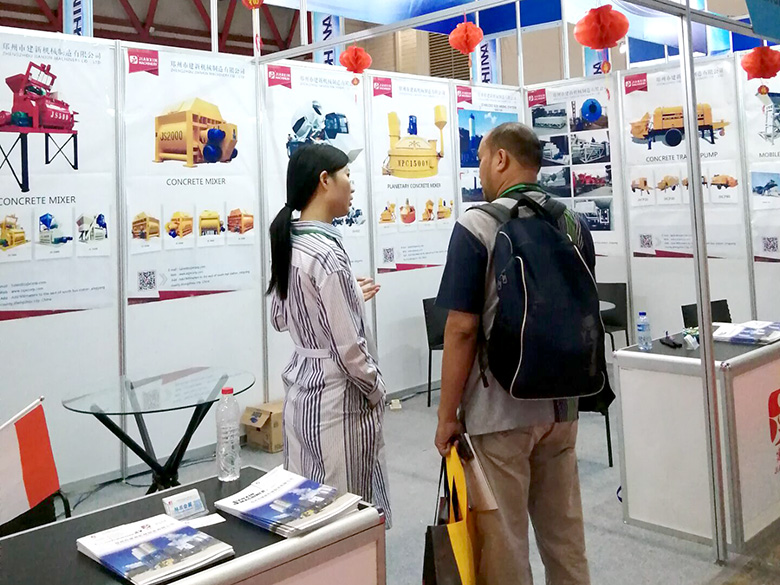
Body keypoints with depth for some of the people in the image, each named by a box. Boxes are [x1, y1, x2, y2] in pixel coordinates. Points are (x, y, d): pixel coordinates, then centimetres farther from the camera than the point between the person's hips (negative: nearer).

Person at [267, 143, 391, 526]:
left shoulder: (288, 244, 4)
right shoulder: (327, 252, -22)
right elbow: (349, 348, -21)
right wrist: (376, 391, -5)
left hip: (301, 389, 9)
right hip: (338, 398, -9)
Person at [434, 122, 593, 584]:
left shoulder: (477, 226, -14)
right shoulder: (575, 224, 4)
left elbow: (463, 329, -16)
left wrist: (447, 415, -8)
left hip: (499, 408, -6)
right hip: (561, 404, 6)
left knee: (504, 538, 8)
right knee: (565, 530, 19)